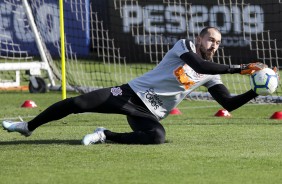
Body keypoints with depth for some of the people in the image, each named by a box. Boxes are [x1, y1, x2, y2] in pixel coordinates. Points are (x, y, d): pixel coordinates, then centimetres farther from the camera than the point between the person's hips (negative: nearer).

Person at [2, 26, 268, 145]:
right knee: (76, 103, -11)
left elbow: (229, 104, 6)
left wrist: (256, 91, -8)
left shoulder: (211, 76, 8)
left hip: (149, 114, 3)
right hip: (132, 93, -3)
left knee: (157, 137, -35)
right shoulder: (184, 46, -6)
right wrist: (238, 69, -28)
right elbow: (199, 65, -26)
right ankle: (28, 126, 11)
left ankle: (105, 135, -15)